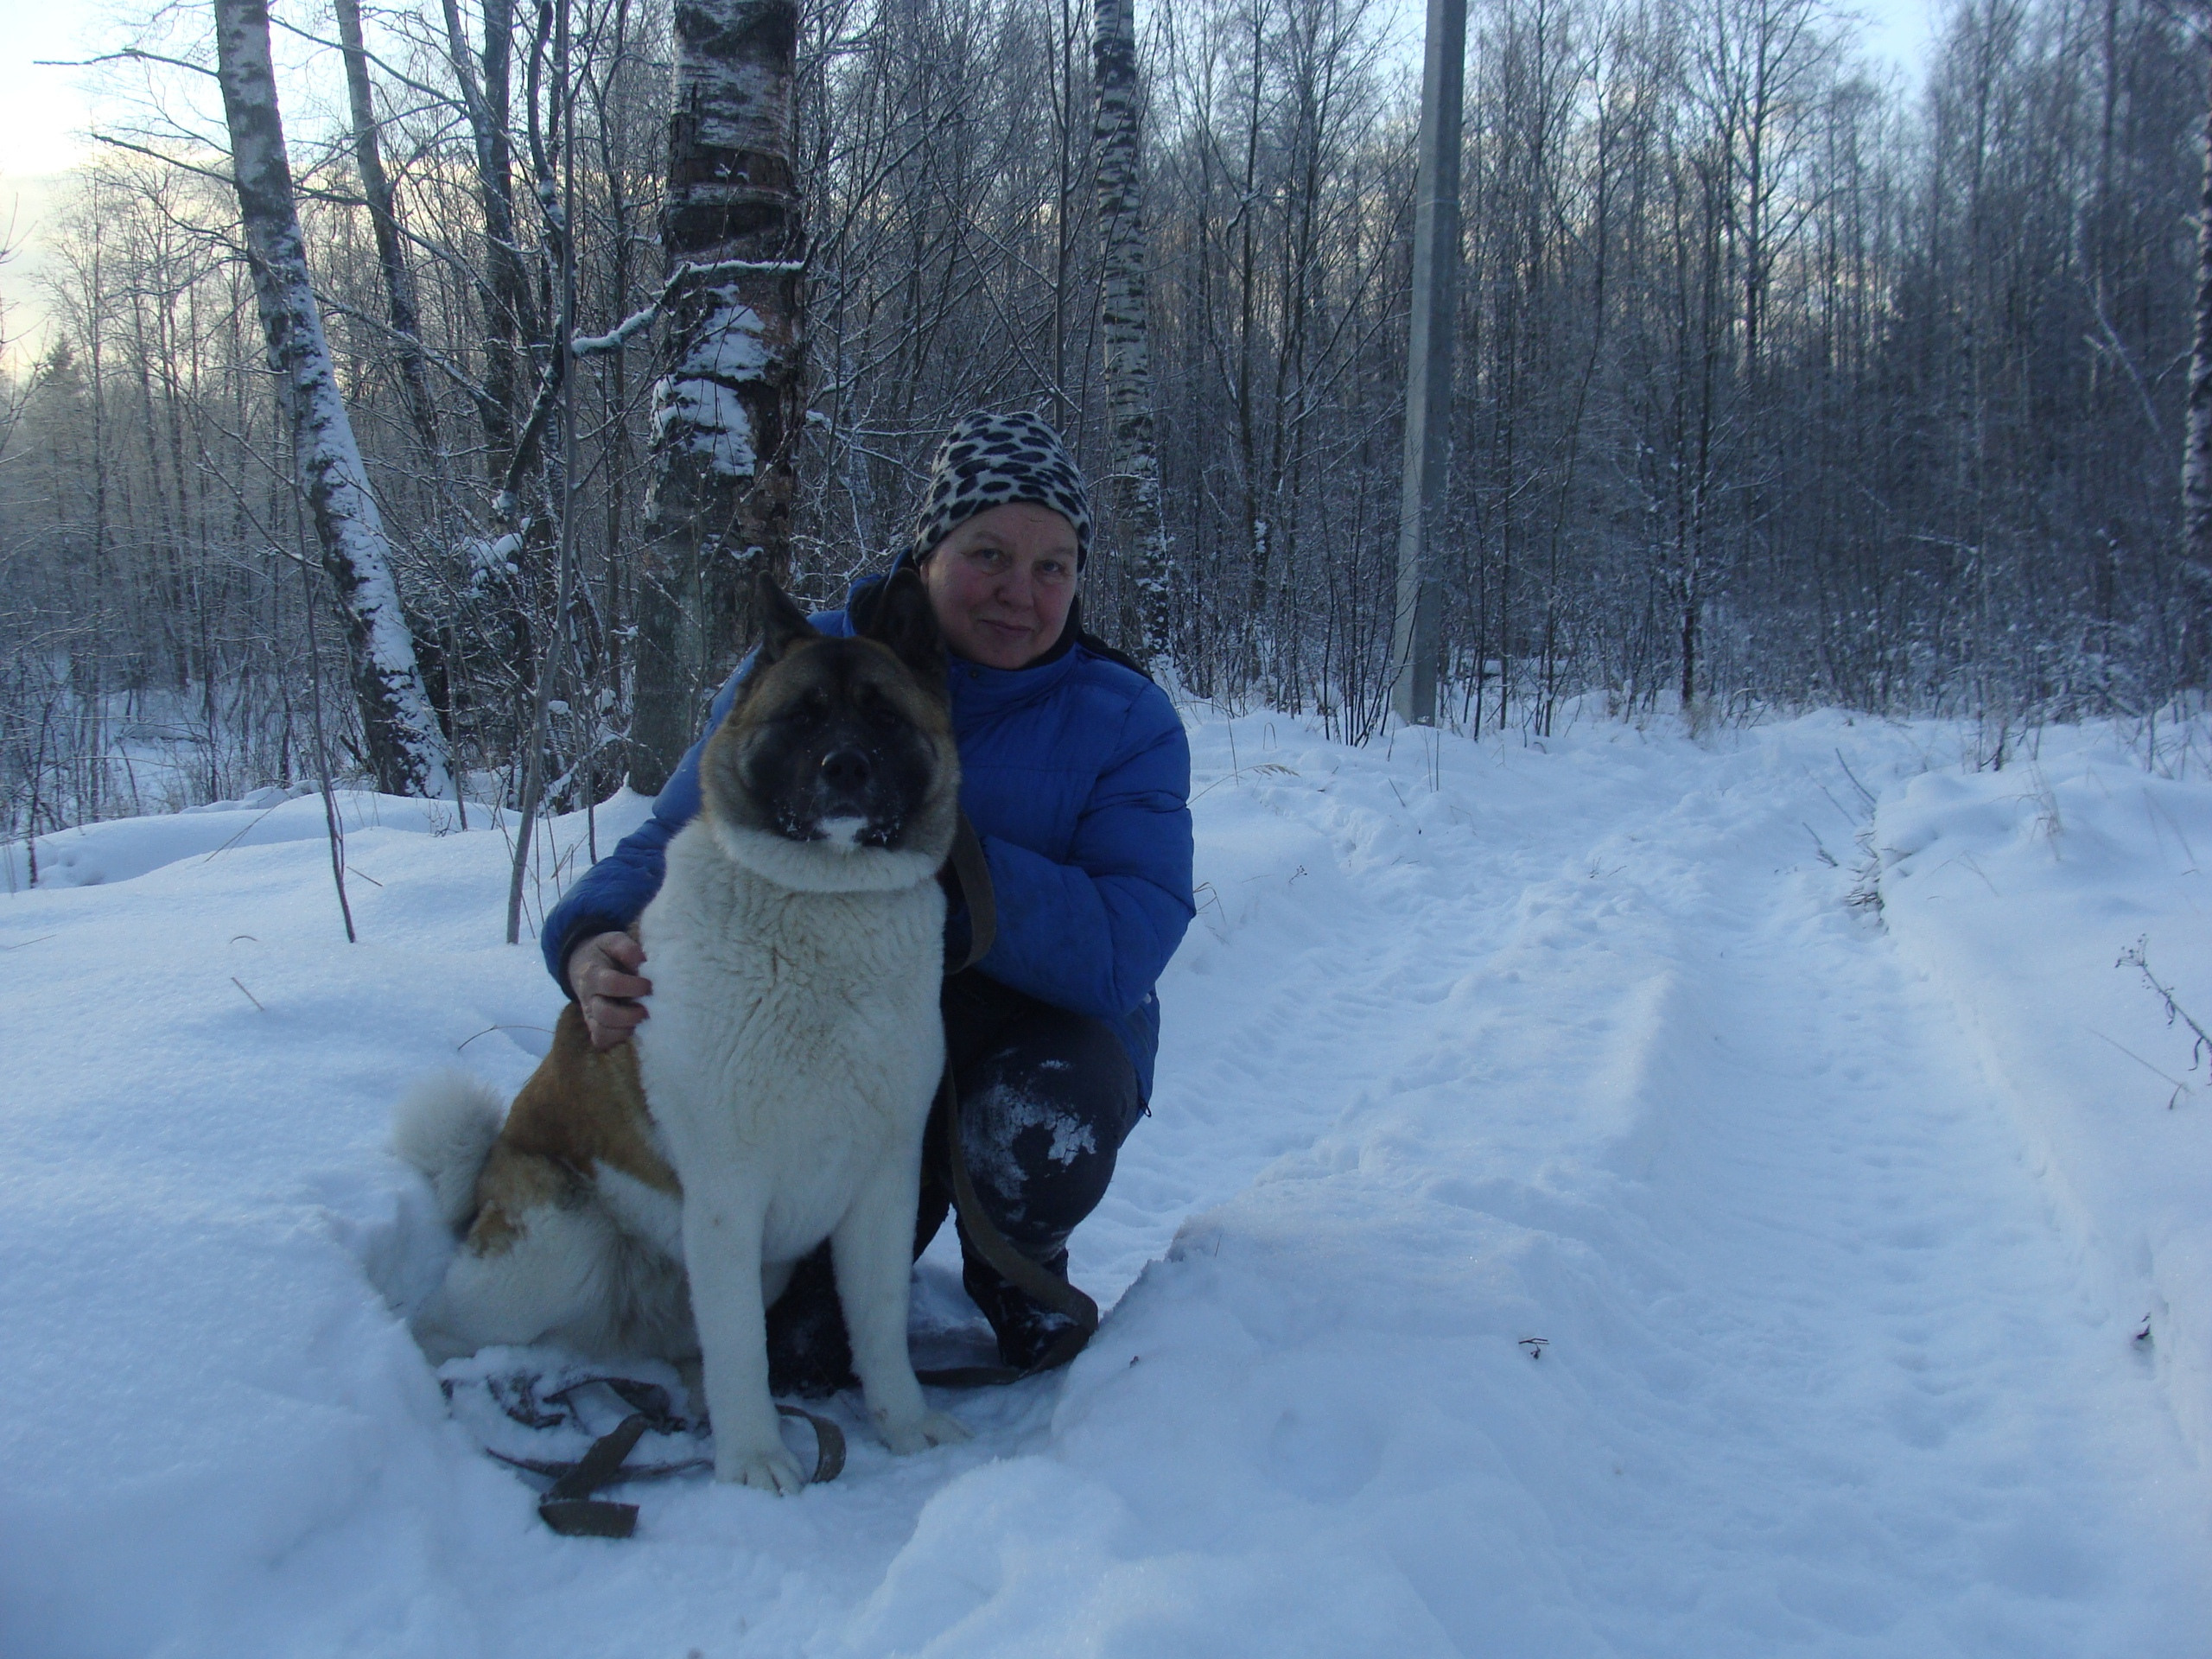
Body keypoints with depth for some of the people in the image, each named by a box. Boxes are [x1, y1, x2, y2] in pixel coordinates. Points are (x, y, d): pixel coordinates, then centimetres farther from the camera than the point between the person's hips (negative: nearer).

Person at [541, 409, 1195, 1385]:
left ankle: (1018, 1271, 2)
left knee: (1036, 1136, -35)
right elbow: (675, 841, -4)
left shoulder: (1125, 723, -11)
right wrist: (596, 943, -28)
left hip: (1040, 1021, 0)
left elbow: (1120, 956, -23)